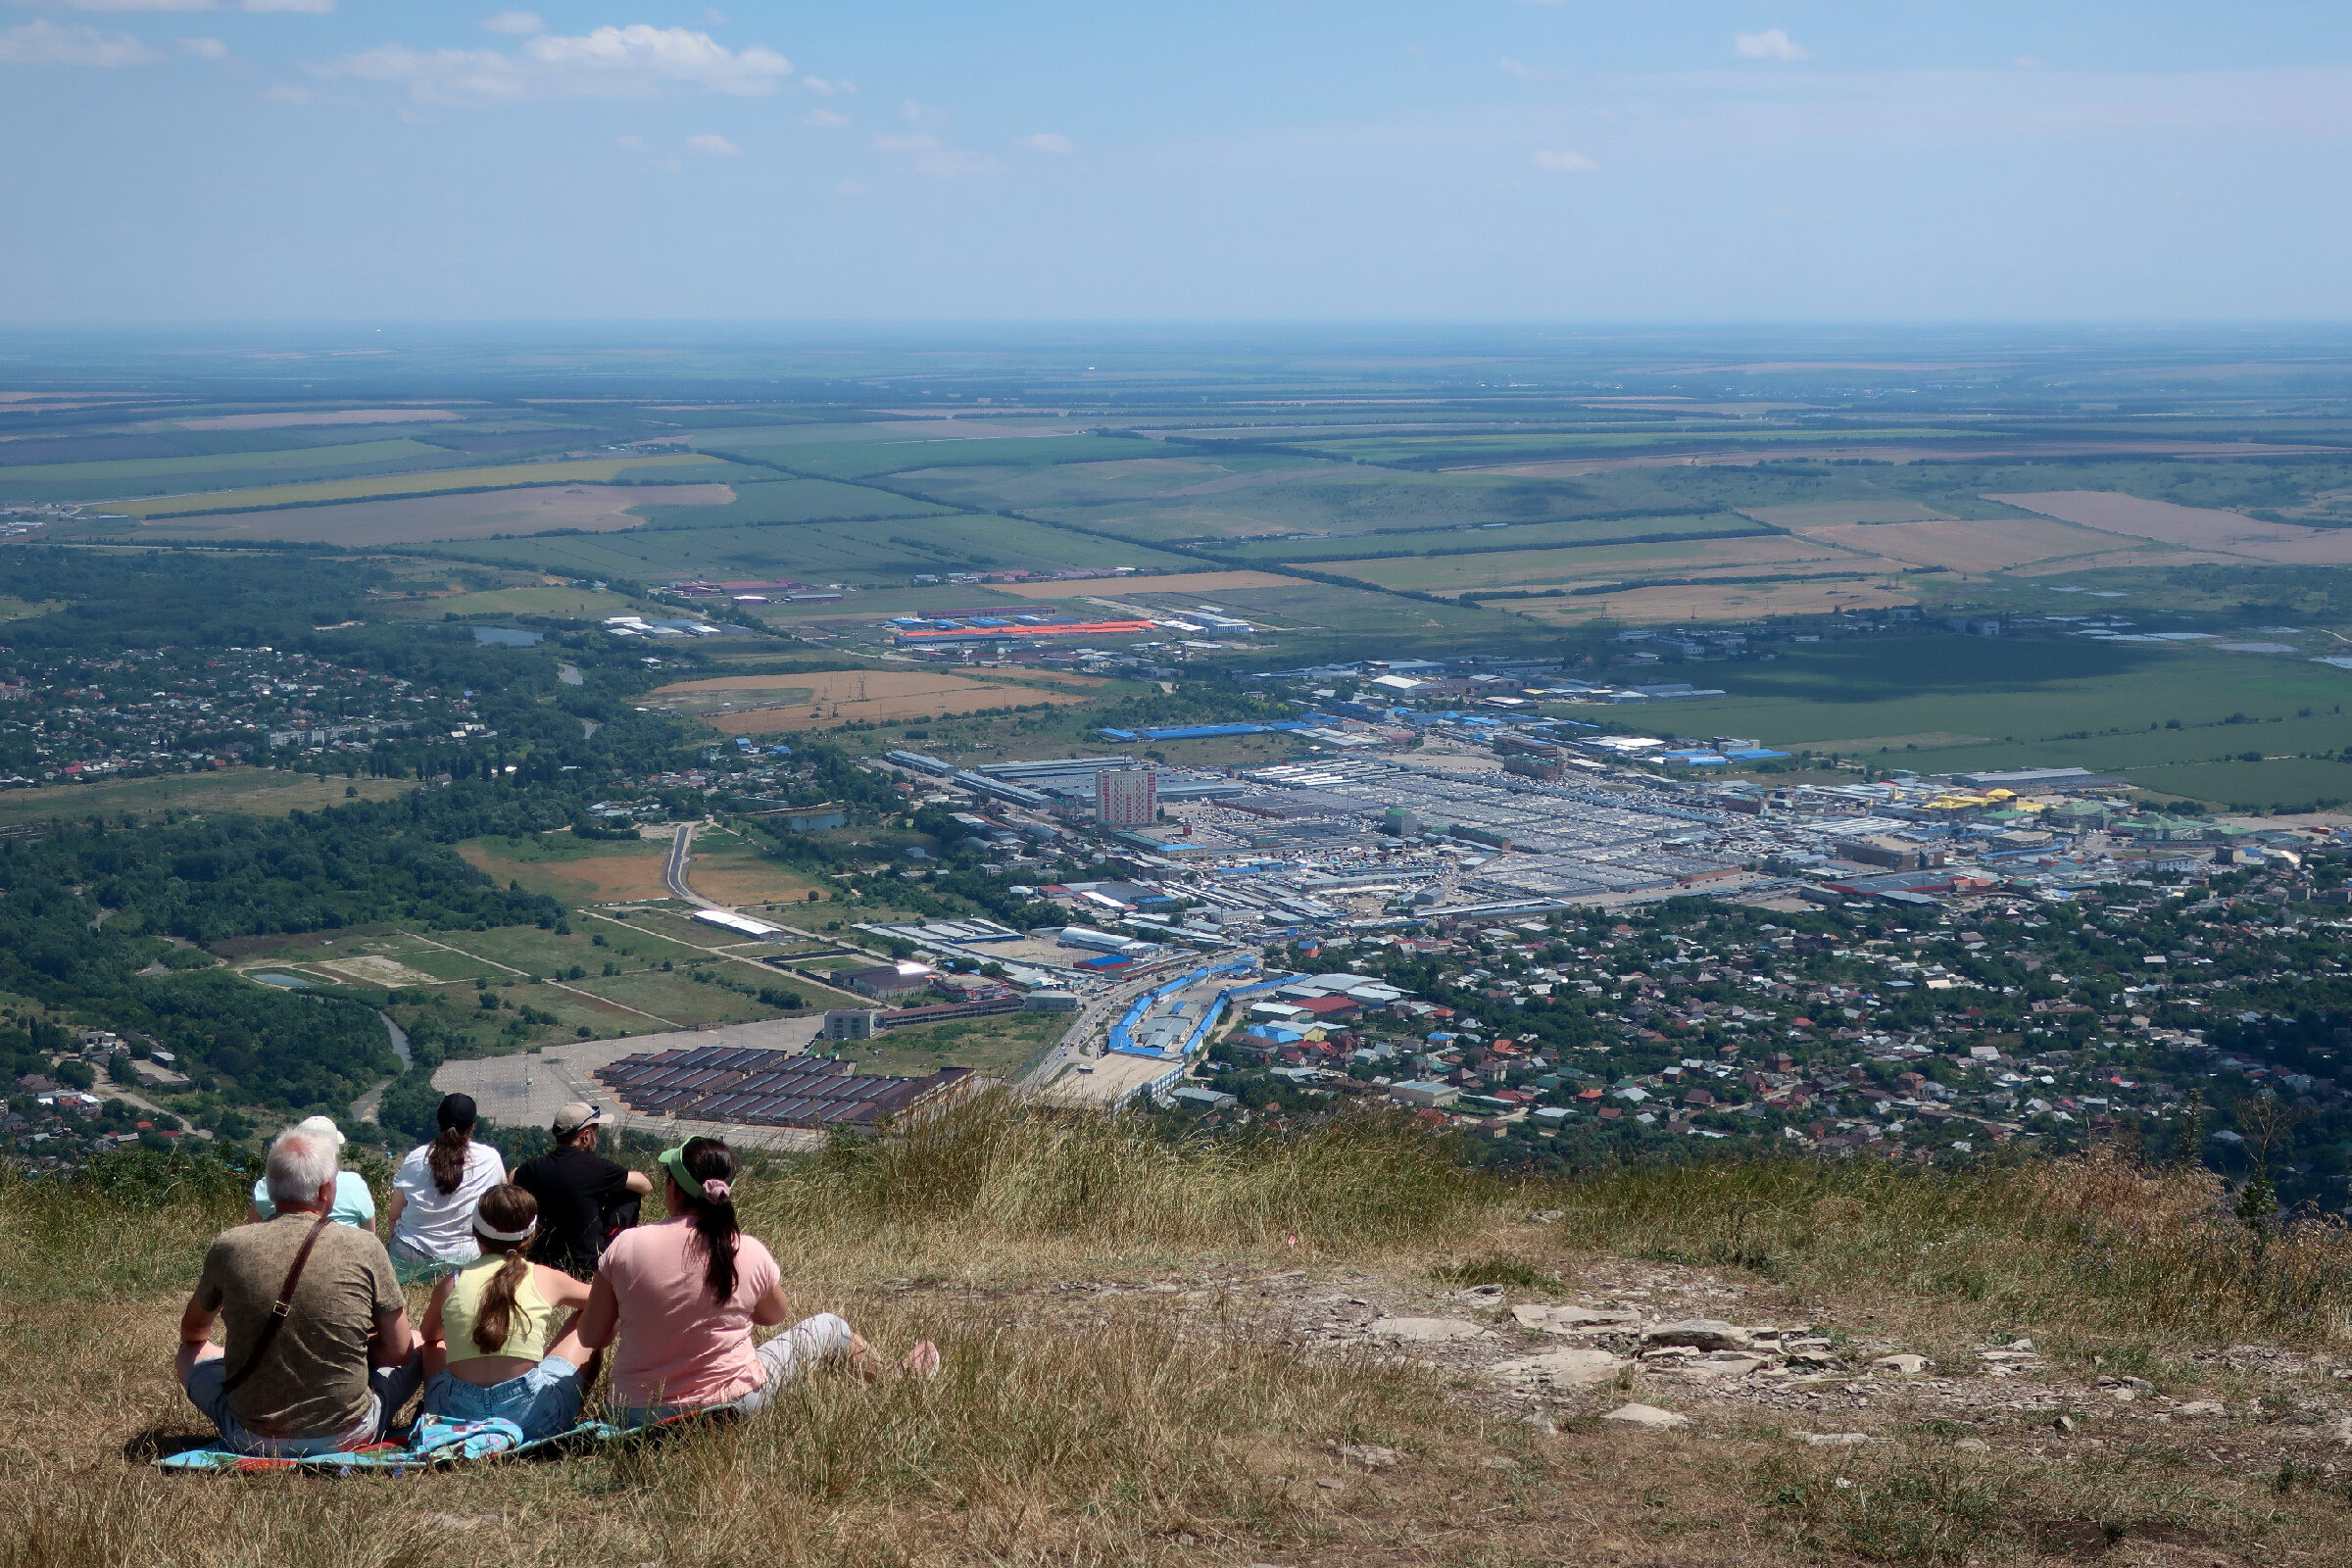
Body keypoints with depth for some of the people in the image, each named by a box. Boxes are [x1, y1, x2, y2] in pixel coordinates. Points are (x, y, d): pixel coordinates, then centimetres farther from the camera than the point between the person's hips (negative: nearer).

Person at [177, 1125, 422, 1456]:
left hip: (252, 1438, 1)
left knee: (191, 1352, 28)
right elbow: (399, 1351, -3)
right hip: (347, 1436, -1)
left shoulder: (230, 1247, -8)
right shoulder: (364, 1248, -13)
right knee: (420, 1342, 23)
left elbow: (192, 1331, 11)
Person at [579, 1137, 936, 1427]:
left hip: (634, 1415, 2)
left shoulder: (625, 1247, -15)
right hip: (730, 1409, -2)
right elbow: (776, 1315, 7)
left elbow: (591, 1337, -5)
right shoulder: (749, 1254, -14)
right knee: (829, 1328, 19)